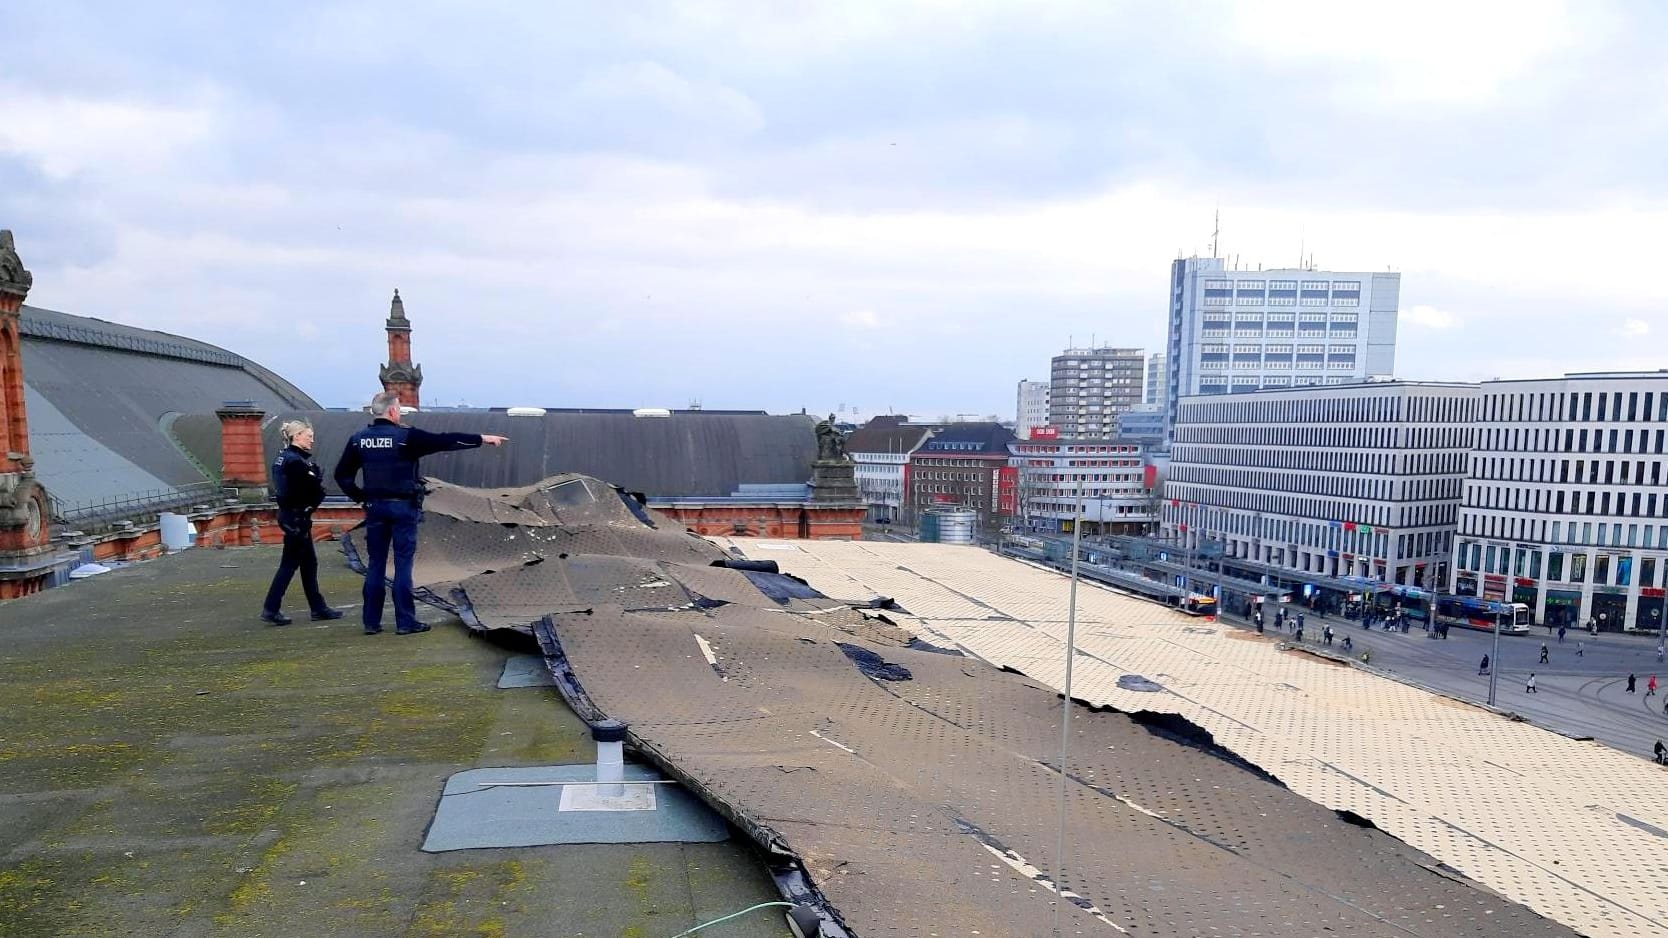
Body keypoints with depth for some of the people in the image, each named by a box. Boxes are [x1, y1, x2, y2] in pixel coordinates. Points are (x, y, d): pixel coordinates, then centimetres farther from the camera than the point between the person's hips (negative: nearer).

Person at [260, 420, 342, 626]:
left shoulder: (283, 456, 12)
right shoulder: (296, 461, -18)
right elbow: (316, 487, -19)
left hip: (288, 514, 10)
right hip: (297, 517, -10)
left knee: (309, 563, 13)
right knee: (290, 564, -3)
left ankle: (318, 608, 17)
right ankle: (271, 609, 1)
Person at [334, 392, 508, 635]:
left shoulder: (358, 439, 5)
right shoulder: (406, 436, -11)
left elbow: (342, 475, 7)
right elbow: (445, 441, -11)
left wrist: (360, 497, 13)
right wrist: (482, 438, -6)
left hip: (375, 507, 5)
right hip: (402, 506, -5)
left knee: (375, 565, 10)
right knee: (403, 564, 0)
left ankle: (372, 622, 13)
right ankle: (405, 622, 3)